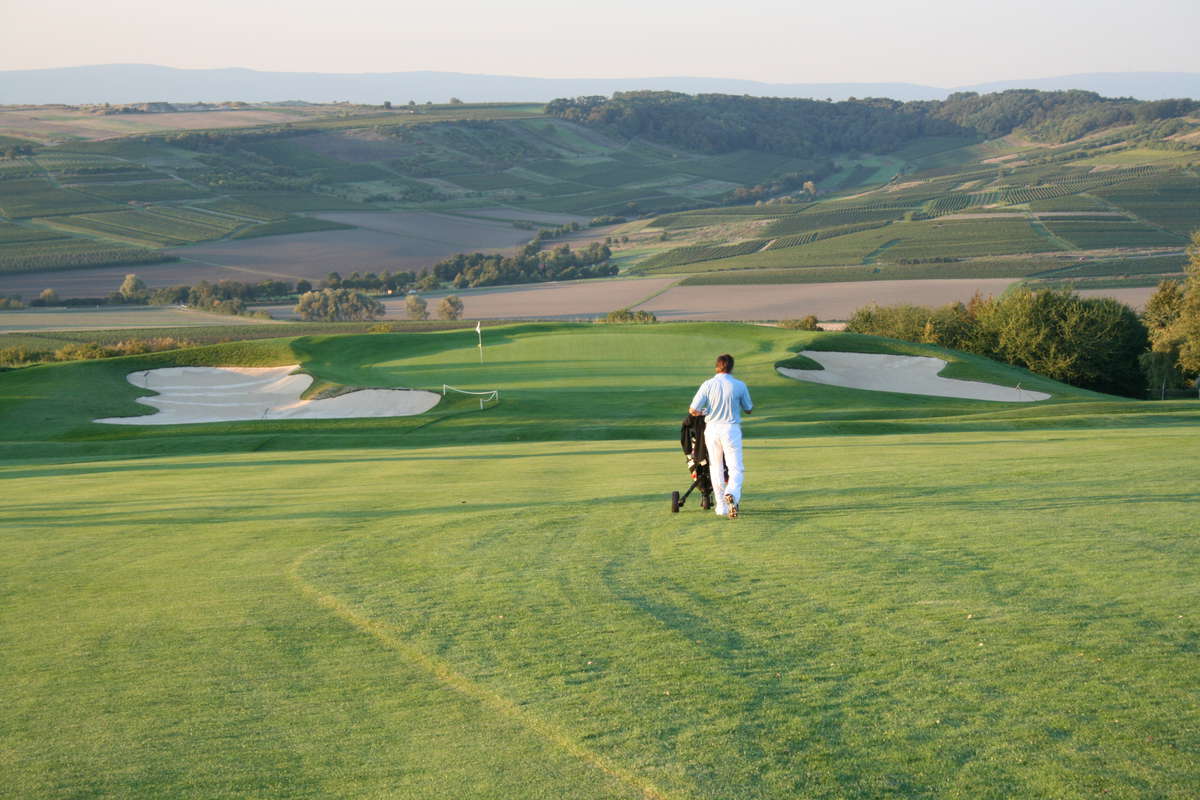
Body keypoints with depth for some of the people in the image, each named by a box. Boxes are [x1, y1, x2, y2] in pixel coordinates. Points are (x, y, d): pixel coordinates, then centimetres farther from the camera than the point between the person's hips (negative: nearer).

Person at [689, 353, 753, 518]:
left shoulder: (707, 385, -5)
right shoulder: (739, 386, -4)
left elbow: (693, 410, -8)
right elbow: (748, 409, 7)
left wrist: (702, 412, 15)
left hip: (712, 428, 1)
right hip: (731, 429, -1)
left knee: (716, 467, 14)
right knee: (736, 467, 0)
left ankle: (721, 505, 17)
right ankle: (732, 494, -29)